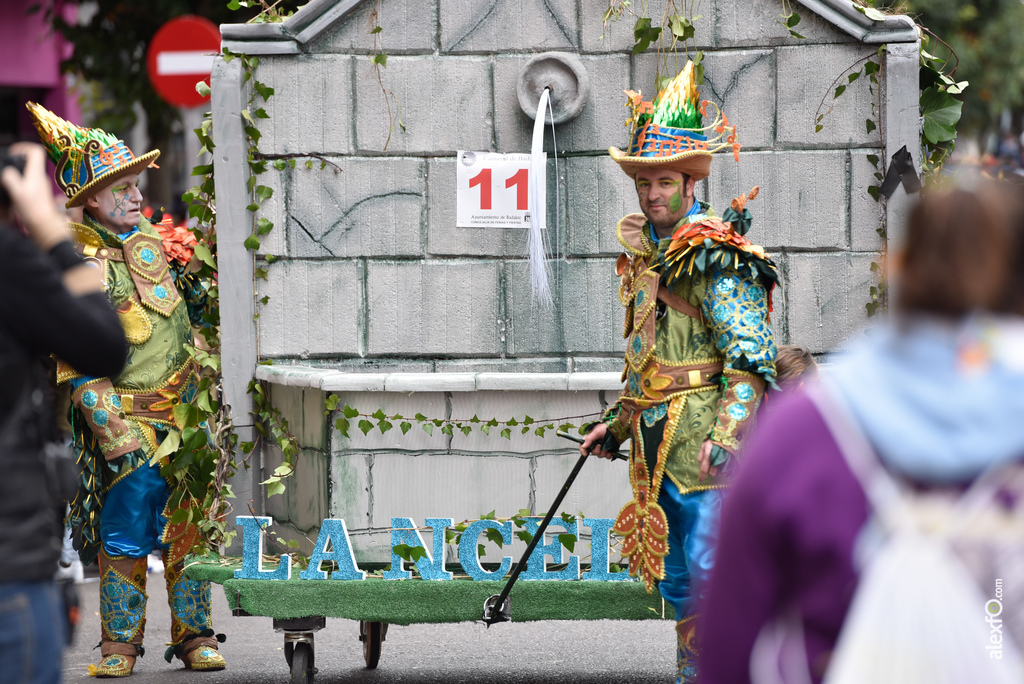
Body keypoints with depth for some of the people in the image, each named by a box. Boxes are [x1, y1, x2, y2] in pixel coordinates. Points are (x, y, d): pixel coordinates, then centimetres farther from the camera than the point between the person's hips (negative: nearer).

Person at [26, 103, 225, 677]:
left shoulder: (155, 239, 9)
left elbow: (195, 302, 27)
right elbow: (81, 365, -13)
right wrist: (114, 434, -17)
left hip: (189, 411, 5)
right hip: (128, 419, -5)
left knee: (191, 527, 5)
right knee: (125, 532, -5)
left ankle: (194, 634, 13)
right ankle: (121, 642, 7)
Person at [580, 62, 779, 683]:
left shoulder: (716, 260, -12)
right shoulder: (644, 257, 15)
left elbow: (750, 359, -16)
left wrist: (727, 433, -26)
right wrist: (617, 423, 26)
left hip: (701, 445, -9)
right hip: (658, 445, 9)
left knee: (709, 574, -12)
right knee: (677, 579, 13)